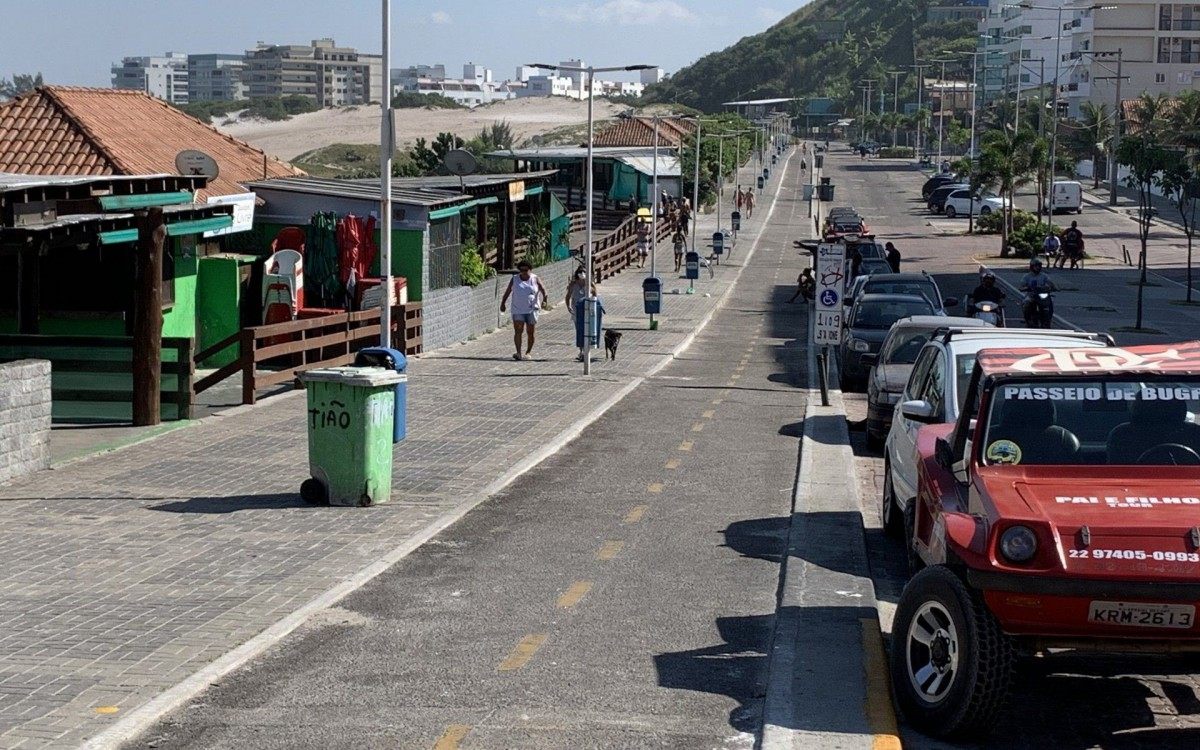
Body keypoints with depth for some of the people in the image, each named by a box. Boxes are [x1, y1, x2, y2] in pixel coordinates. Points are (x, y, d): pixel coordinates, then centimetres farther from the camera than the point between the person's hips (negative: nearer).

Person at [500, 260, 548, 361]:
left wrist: (544, 300, -21)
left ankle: (527, 353, 16)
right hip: (518, 310, 0)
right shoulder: (514, 279, 7)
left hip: (532, 310, 0)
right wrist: (503, 303, 15)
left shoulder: (535, 279, 2)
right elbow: (508, 291, 15)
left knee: (530, 332, 2)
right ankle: (518, 353, -19)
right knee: (518, 331, -13)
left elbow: (543, 290, -4)